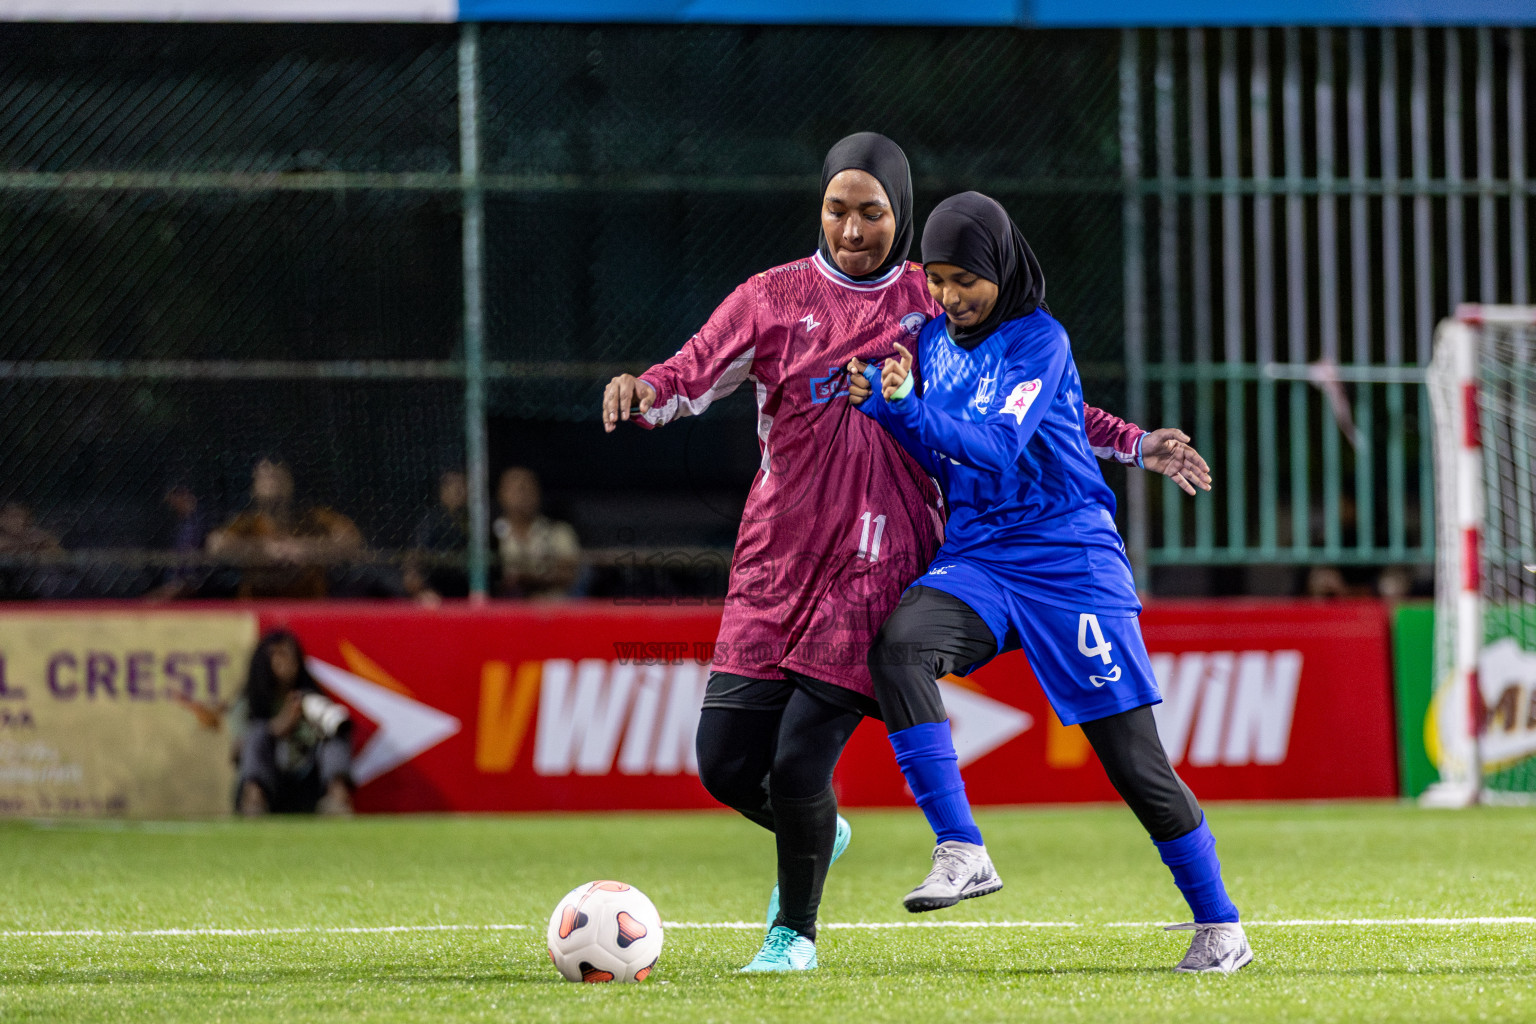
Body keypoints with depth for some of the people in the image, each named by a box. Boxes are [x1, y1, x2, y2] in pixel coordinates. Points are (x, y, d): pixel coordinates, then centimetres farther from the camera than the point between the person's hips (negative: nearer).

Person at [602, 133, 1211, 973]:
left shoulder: (938, 306, 6)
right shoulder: (775, 299, 4)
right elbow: (691, 378, -4)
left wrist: (1135, 447, 13)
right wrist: (641, 392, -27)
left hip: (876, 567, -2)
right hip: (775, 563, 2)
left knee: (799, 766, -10)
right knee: (725, 764, -1)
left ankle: (794, 929, 15)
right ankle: (815, 838, 34)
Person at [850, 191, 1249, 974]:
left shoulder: (1039, 340, -9)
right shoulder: (935, 340, 10)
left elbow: (998, 445, -22)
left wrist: (908, 406, -35)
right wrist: (877, 401, -3)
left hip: (1069, 559, -5)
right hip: (976, 558, 5)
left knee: (1132, 756, -4)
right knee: (897, 646, -27)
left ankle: (1219, 928, 10)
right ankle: (962, 853, -29)